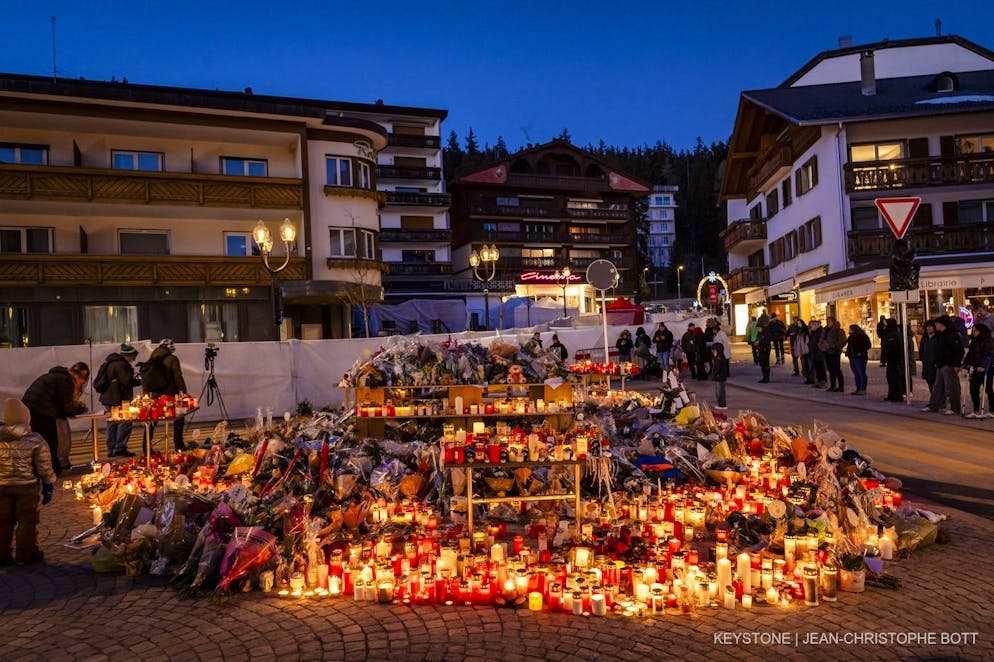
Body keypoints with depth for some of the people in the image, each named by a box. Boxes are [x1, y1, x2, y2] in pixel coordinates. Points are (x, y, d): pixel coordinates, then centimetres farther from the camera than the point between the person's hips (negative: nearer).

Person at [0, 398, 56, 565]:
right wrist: (49, 486, 3)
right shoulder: (36, 440, -11)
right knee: (27, 519, 7)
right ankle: (25, 553, 12)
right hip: (27, 486, -3)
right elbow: (45, 467, -8)